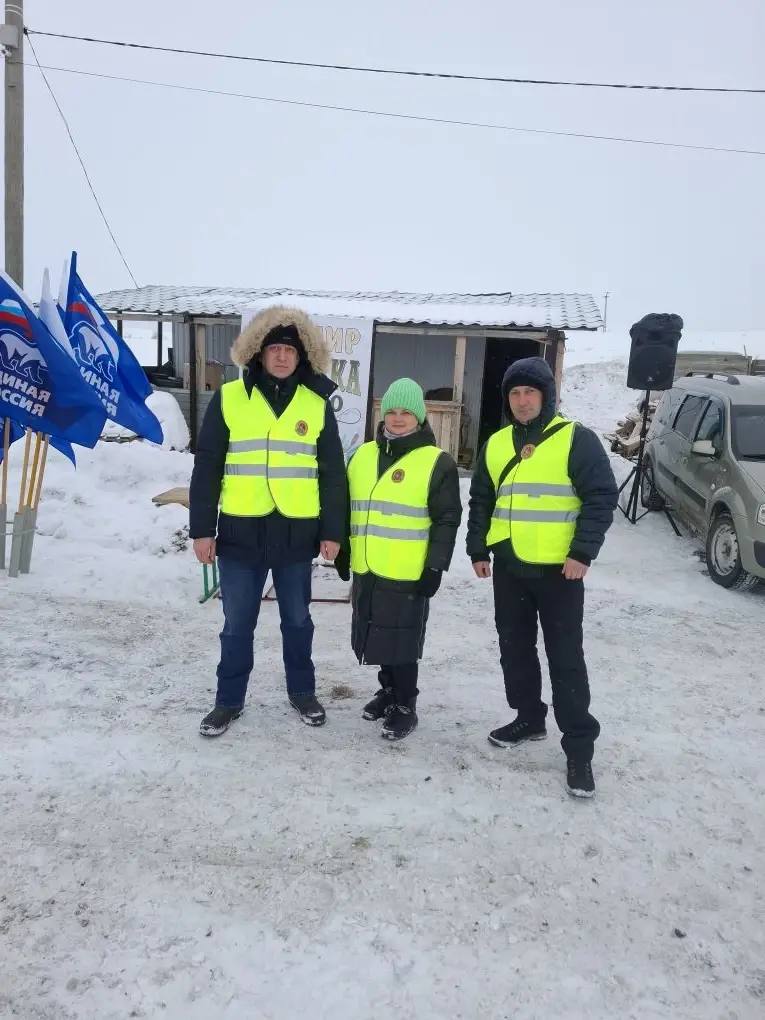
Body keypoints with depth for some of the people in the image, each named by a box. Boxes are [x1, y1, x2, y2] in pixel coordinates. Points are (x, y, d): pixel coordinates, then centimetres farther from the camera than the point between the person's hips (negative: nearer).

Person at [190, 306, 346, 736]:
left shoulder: (317, 405, 3)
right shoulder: (229, 398, 0)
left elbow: (333, 474, 5)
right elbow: (207, 467, 1)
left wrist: (332, 531, 1)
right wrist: (202, 528, -2)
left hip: (297, 533, 1)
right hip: (241, 532, -1)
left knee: (298, 619, 15)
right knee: (237, 623, 9)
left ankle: (303, 691, 33)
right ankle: (230, 699, 26)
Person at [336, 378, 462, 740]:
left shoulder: (437, 462, -6)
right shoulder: (363, 455, 10)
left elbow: (446, 520, -7)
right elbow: (347, 507, 19)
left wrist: (435, 567, -12)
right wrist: (342, 548, 17)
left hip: (407, 573, -5)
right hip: (367, 570, 6)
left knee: (402, 641, 1)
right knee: (379, 635, 17)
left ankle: (405, 706, 18)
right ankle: (388, 689, 37)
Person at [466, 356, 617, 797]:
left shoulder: (577, 439, -6)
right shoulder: (497, 444, 10)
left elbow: (601, 498, -10)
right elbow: (481, 501, 15)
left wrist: (583, 552, -17)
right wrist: (478, 549, 9)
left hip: (559, 569, -6)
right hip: (509, 567, 6)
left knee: (565, 658, -2)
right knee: (515, 649, 14)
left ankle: (579, 748, 8)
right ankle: (529, 718, 33)